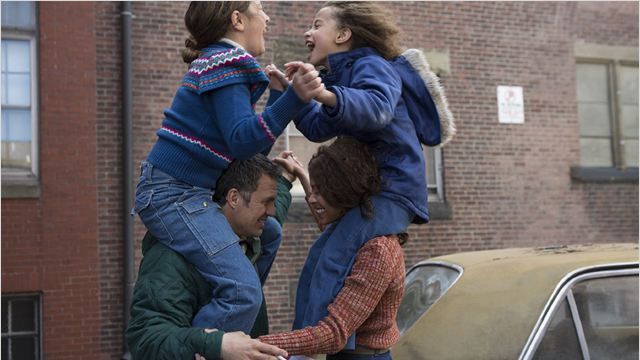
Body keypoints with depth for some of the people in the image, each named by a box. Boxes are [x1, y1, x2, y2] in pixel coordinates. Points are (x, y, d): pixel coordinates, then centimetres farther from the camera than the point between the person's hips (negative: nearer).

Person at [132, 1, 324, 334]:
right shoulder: (227, 62, -11)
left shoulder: (220, 60, 19)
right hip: (173, 193, -11)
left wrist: (282, 92, 20)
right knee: (243, 292, -19)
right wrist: (294, 97, -31)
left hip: (192, 192, 11)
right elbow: (242, 141, -24)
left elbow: (252, 149, 20)